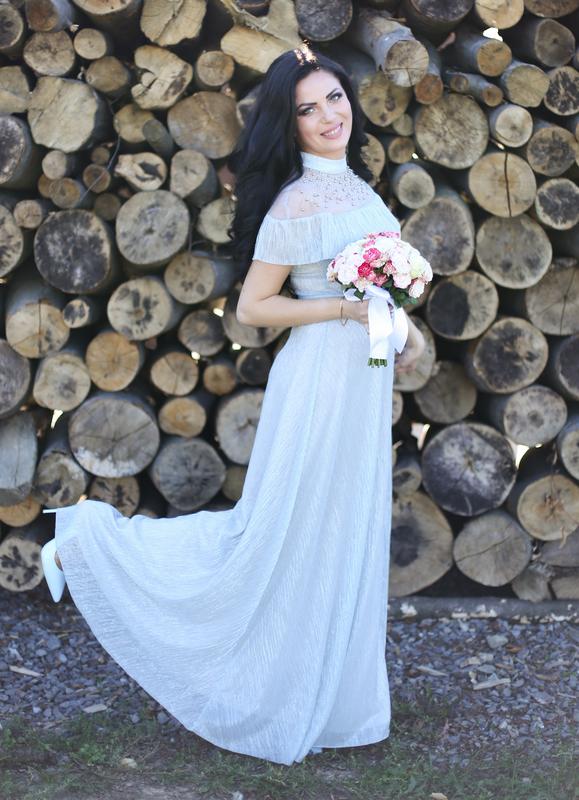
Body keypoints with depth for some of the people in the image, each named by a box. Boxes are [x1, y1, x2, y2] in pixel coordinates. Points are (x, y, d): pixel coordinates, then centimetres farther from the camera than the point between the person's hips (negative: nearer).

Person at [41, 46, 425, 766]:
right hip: (322, 374, -8)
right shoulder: (297, 204, -17)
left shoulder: (353, 183, 9)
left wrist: (400, 325, 6)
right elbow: (251, 309, -16)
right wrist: (345, 309, -21)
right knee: (290, 535, 0)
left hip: (365, 375, 8)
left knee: (344, 535, 15)